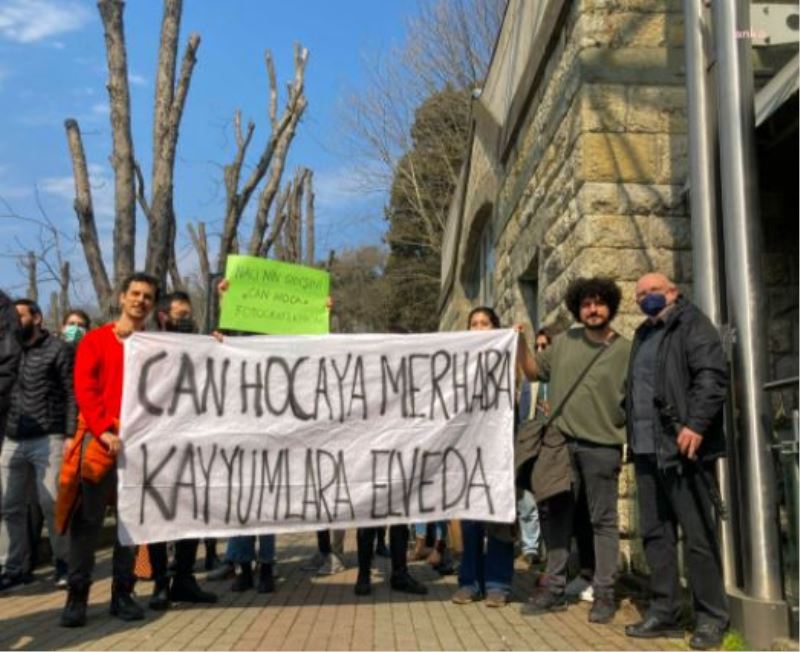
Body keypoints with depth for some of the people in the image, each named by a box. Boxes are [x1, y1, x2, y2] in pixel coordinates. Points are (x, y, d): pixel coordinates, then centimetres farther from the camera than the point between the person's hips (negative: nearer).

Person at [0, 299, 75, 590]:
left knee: (51, 505, -5)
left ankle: (63, 563, 8)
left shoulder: (57, 349, 1)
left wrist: (70, 435, -11)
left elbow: (71, 394, -3)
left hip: (47, 439, -5)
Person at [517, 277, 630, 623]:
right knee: (556, 516, 9)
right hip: (560, 442, 4)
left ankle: (604, 593, 11)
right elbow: (534, 371, 18)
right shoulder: (564, 342, 11)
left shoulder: (625, 351, 0)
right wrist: (521, 343, 4)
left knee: (603, 520, 3)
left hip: (602, 446, -4)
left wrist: (632, 442, -10)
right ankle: (554, 588, 19)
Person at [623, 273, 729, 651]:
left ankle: (711, 618, 5)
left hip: (682, 447, -8)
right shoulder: (643, 335, 22)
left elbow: (712, 376, -14)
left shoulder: (692, 324, -1)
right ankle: (664, 612, 17)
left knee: (697, 535, -3)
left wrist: (695, 424, -24)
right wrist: (631, 434, 15)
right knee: (655, 534, 9)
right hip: (647, 449, 8)